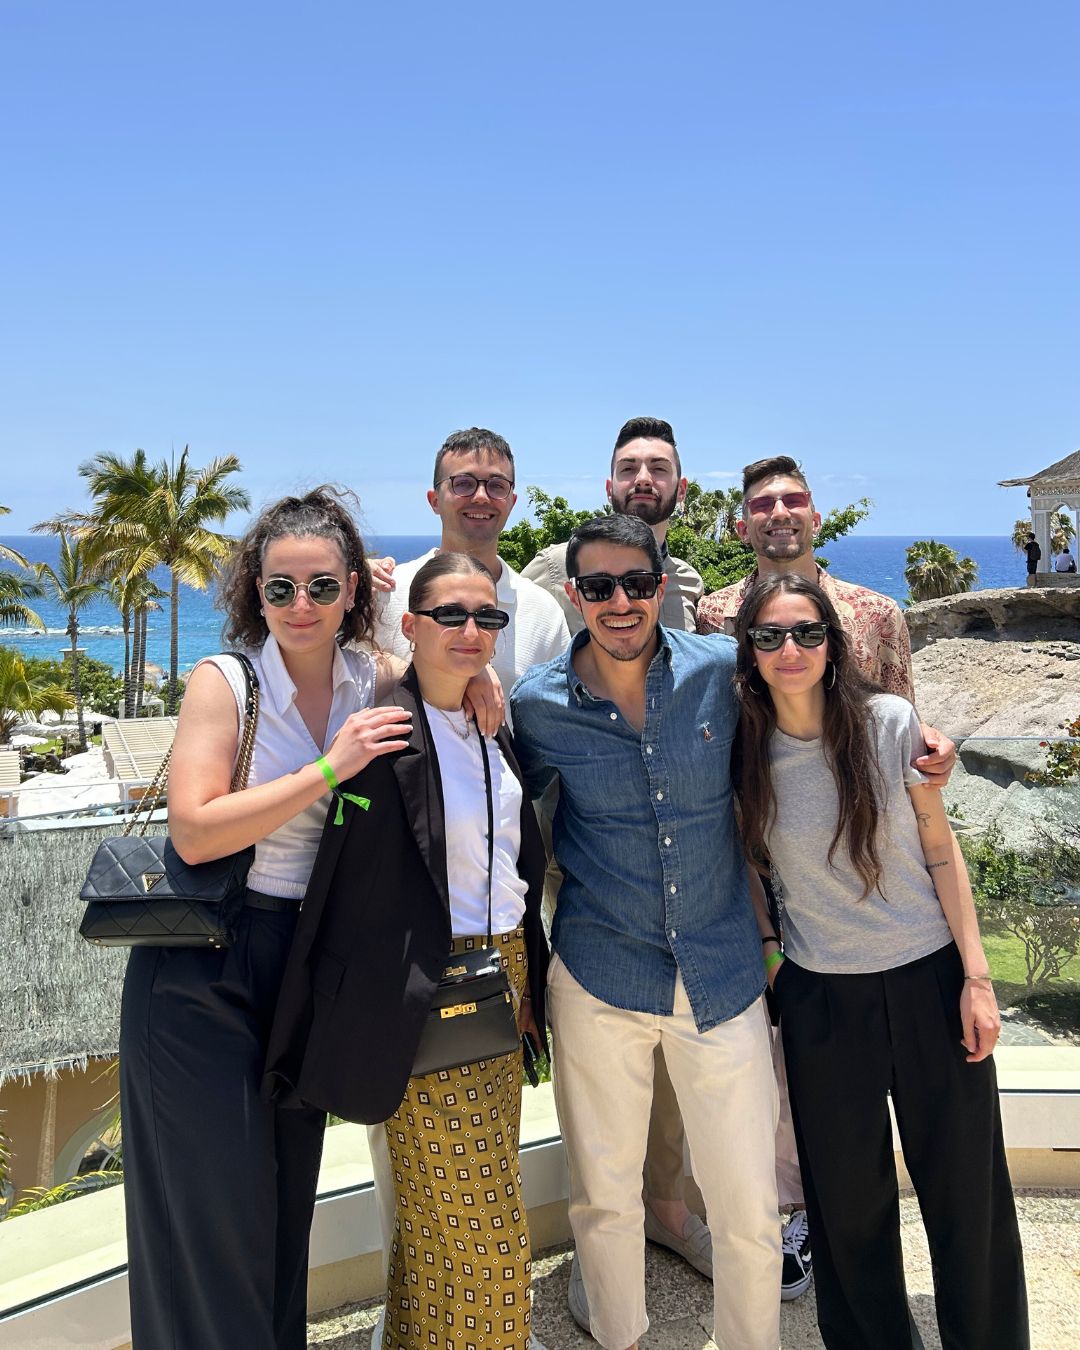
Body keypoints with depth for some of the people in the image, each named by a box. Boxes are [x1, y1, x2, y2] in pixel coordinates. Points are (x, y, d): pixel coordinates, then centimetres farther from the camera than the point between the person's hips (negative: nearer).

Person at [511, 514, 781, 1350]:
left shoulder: (725, 670, -6)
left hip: (723, 976, 0)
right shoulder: (538, 706, -7)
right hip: (599, 979, 0)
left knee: (750, 1211, 7)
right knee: (604, 1197, 15)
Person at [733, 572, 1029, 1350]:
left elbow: (941, 852, -3)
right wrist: (766, 946, 4)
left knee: (966, 1190, 10)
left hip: (930, 979, 0)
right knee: (848, 1195, 13)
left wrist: (977, 976, -4)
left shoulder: (891, 723, -9)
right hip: (820, 996, 1)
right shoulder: (743, 752, -6)